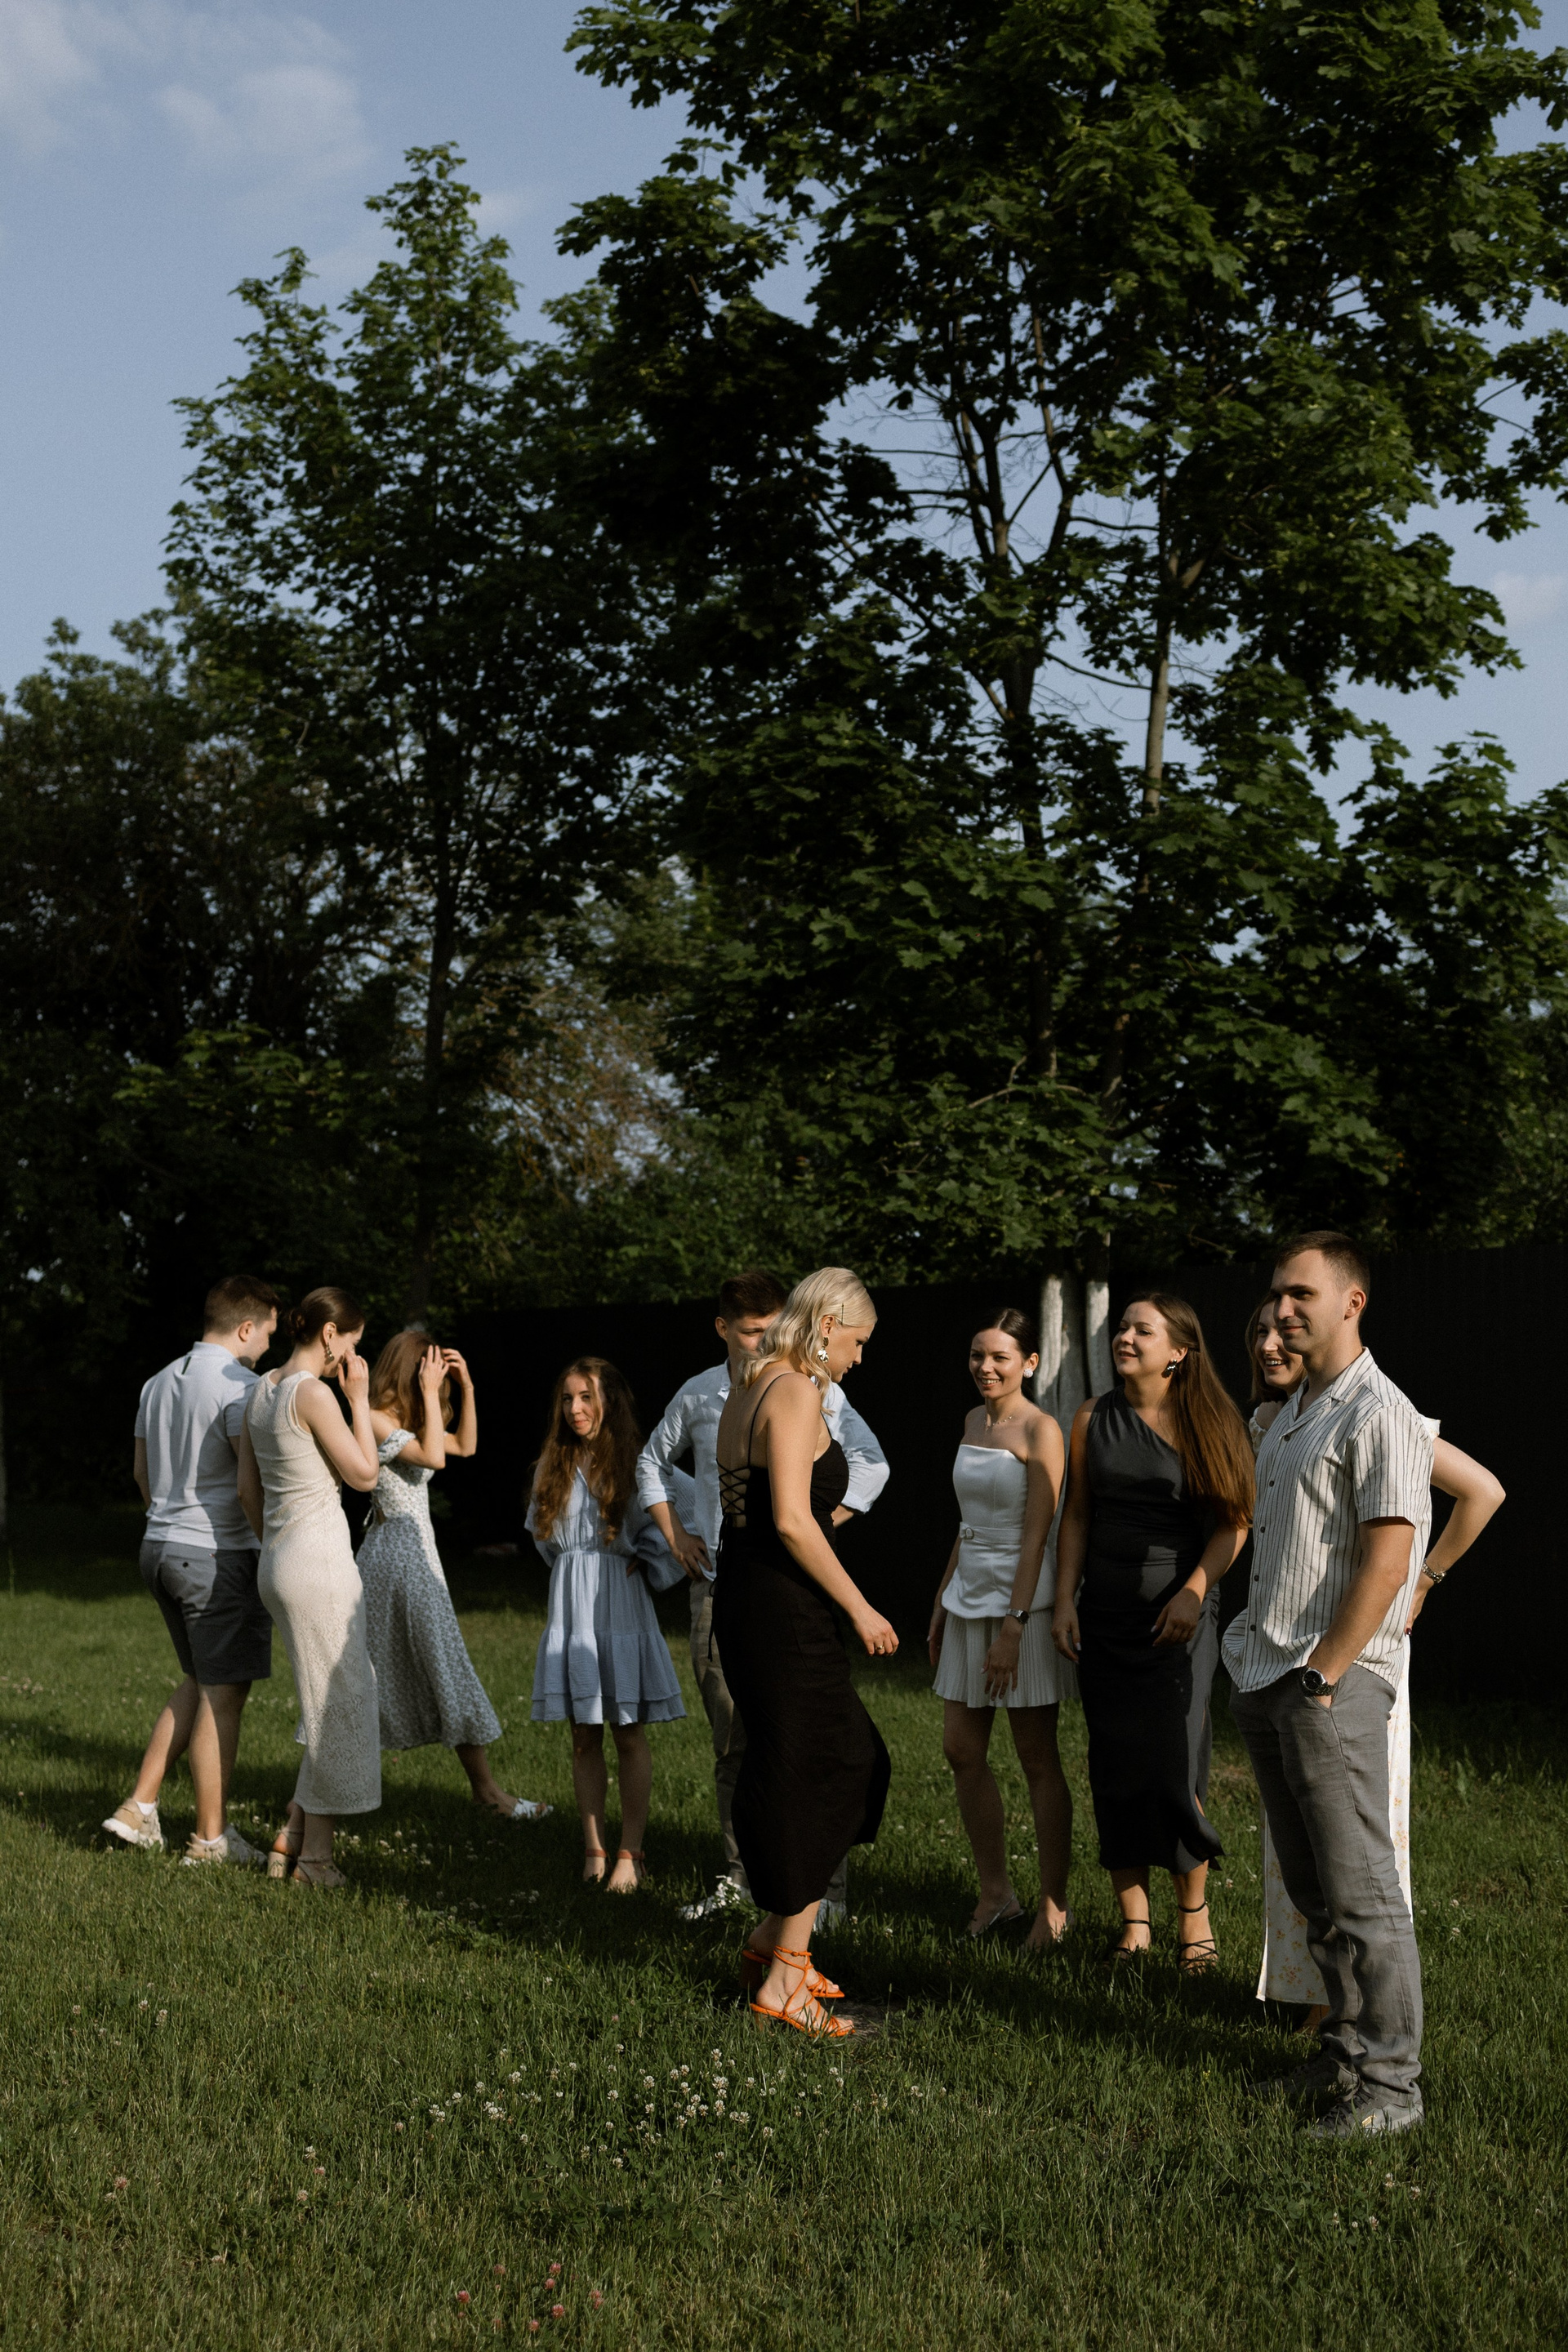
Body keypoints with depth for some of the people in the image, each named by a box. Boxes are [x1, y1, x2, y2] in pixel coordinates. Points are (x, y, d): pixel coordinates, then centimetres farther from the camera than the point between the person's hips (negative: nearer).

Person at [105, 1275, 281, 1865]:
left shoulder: (159, 1382, 13)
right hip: (218, 1553, -9)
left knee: (200, 1683, 19)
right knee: (224, 1694, -1)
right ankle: (211, 1837, 4)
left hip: (161, 1546, 9)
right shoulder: (240, 1386, -14)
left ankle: (139, 1806, 16)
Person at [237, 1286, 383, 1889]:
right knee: (337, 1706, 3)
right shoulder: (312, 1393, -16)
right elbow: (365, 1475, -11)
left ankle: (291, 1837, 20)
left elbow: (248, 1488, 16)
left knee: (342, 1699, 19)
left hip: (278, 1561, 9)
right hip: (320, 1561, -9)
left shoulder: (261, 1392, 11)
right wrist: (358, 1399, -4)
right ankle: (315, 1857, 12)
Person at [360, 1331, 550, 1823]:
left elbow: (464, 1446, 19)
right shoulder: (377, 1421, -13)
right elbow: (432, 1457, -23)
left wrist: (466, 1387, 11)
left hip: (414, 1550, 10)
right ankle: (486, 1788, 0)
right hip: (399, 1550, -10)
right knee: (446, 1666, -5)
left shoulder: (410, 1421, 15)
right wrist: (430, 1393, -17)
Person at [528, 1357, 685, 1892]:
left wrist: (641, 1558, -6)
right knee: (583, 1736, 5)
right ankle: (593, 1850, 12)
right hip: (569, 1605, 4)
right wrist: (575, 1572, 13)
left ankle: (630, 1854, 3)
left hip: (620, 1605, -4)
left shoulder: (634, 1464, -3)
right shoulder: (552, 1465, 9)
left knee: (628, 1733, -1)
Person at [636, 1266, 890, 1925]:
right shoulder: (698, 1395, 9)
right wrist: (674, 1533, 13)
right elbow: (653, 1461, 25)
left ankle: (826, 1886, -3)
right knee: (731, 1742, 12)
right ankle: (739, 1874, 23)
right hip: (716, 1586, 4)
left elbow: (871, 1466, -2)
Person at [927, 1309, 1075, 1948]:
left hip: (1022, 1600, -8)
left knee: (1037, 1758, 1)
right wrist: (944, 1601, 16)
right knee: (961, 1750, 8)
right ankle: (995, 1893, 20)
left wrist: (1013, 1624, -20)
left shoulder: (1039, 1430, -11)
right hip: (969, 1596, 8)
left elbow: (1036, 1534, -16)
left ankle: (1054, 1906, 10)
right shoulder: (973, 1421, 11)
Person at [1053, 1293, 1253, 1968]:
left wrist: (1194, 1590, -14)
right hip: (1104, 1614, 3)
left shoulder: (1207, 1424, -3)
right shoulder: (1093, 1420, 7)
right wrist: (1065, 1601, 3)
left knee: (1174, 1771, -7)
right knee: (1115, 1770, 4)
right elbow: (1076, 1516, 10)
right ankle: (1134, 1920, 14)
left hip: (1177, 1616, -3)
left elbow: (1233, 1521, -2)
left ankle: (1194, 1914, 12)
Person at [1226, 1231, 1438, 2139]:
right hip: (1267, 1680, 9)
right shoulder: (1292, 1416, 18)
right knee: (1312, 1889, 13)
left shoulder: (1380, 1415, -10)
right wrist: (1266, 1669, 15)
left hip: (1333, 1684, -9)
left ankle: (1390, 2083, 2)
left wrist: (1321, 1674, -17)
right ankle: (1345, 2055, 22)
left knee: (1360, 1890, -5)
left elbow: (1386, 1562, -17)